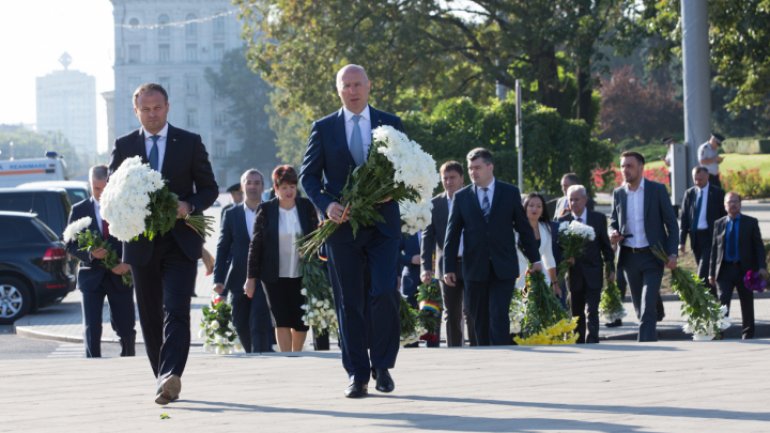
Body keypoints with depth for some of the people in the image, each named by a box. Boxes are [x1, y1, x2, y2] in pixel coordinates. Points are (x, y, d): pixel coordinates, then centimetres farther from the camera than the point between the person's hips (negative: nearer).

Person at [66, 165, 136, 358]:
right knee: (91, 328, -8)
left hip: (120, 276, 0)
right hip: (92, 276, 0)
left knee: (126, 328, 6)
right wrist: (89, 254, -17)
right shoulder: (79, 210, 3)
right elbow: (71, 245, 3)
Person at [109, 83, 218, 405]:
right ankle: (163, 378, 14)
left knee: (176, 311, -17)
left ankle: (171, 376, -29)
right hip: (141, 242, 3)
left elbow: (209, 188, 6)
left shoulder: (190, 143, 5)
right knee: (150, 316, 6)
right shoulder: (124, 146, 9)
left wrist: (189, 206, -14)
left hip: (180, 241, -3)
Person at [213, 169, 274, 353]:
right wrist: (218, 279, -3)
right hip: (239, 280, 3)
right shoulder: (232, 214, 8)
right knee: (241, 325, 8)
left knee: (260, 325, -12)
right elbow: (222, 247, 6)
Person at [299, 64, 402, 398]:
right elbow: (308, 175, 6)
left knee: (385, 293, -13)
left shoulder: (390, 124, 8)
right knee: (349, 303, 1)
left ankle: (382, 365, 6)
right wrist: (326, 204, -12)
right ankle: (357, 375, 7)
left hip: (382, 223, 0)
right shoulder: (324, 128, 7)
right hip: (342, 225, 1)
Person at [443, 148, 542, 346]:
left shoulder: (510, 193, 5)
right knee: (480, 320, 4)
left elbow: (524, 227, 9)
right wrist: (449, 268, 2)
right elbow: (452, 234, 7)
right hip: (475, 269, 2)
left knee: (499, 316, -12)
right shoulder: (462, 197, 6)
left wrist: (535, 258, 8)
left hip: (503, 268, -2)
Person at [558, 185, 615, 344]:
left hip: (593, 274, -1)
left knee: (591, 311, -10)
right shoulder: (563, 221, 2)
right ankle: (579, 344, 16)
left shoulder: (599, 219, 3)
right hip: (574, 274, 1)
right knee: (577, 313, 8)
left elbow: (606, 245, 7)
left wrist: (611, 268, 5)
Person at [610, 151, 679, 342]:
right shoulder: (618, 193, 8)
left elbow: (671, 223, -2)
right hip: (629, 256, 4)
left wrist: (672, 253, -11)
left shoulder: (657, 190, -3)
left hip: (652, 255, -4)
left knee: (648, 307, -13)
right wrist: (613, 233, -5)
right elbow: (614, 221, 19)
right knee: (640, 308, 9)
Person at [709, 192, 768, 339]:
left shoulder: (751, 222, 3)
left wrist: (762, 267, -11)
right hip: (725, 269, 0)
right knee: (722, 302, -8)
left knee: (747, 304, 8)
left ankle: (747, 335, 18)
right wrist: (711, 272, 3)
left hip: (745, 270, 0)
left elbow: (759, 246, 1)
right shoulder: (719, 224, 8)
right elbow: (714, 249, 7)